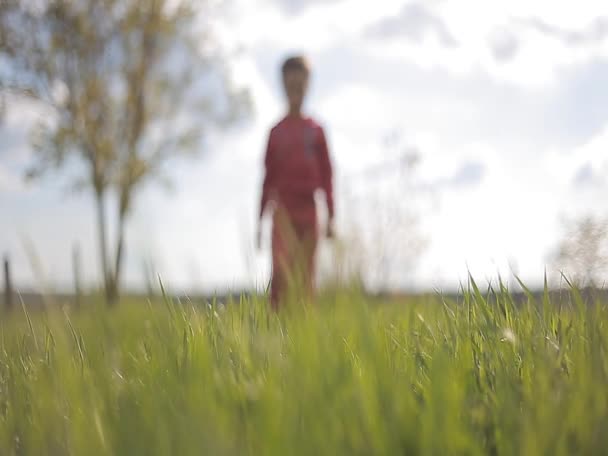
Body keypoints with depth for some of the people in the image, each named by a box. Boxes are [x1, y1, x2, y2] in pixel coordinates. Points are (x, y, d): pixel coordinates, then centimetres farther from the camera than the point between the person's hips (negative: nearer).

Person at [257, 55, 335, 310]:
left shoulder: (315, 131, 8)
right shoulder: (276, 132, 8)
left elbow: (326, 175, 8)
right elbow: (268, 177, 10)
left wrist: (331, 217, 3)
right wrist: (260, 220, 9)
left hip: (308, 210, 1)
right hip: (283, 211, -1)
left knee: (306, 277, 4)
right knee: (281, 269, -18)